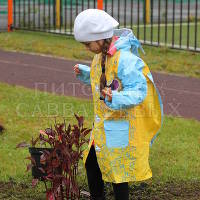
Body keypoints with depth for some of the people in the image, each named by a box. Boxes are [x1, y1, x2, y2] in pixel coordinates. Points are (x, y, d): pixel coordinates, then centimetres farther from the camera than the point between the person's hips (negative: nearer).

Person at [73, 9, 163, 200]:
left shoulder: (125, 60, -25)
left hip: (122, 126, -9)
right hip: (103, 123, 9)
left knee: (117, 172, 0)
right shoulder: (101, 55, 5)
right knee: (91, 163, 17)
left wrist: (115, 98, -43)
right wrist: (84, 73, 8)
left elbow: (139, 91, -28)